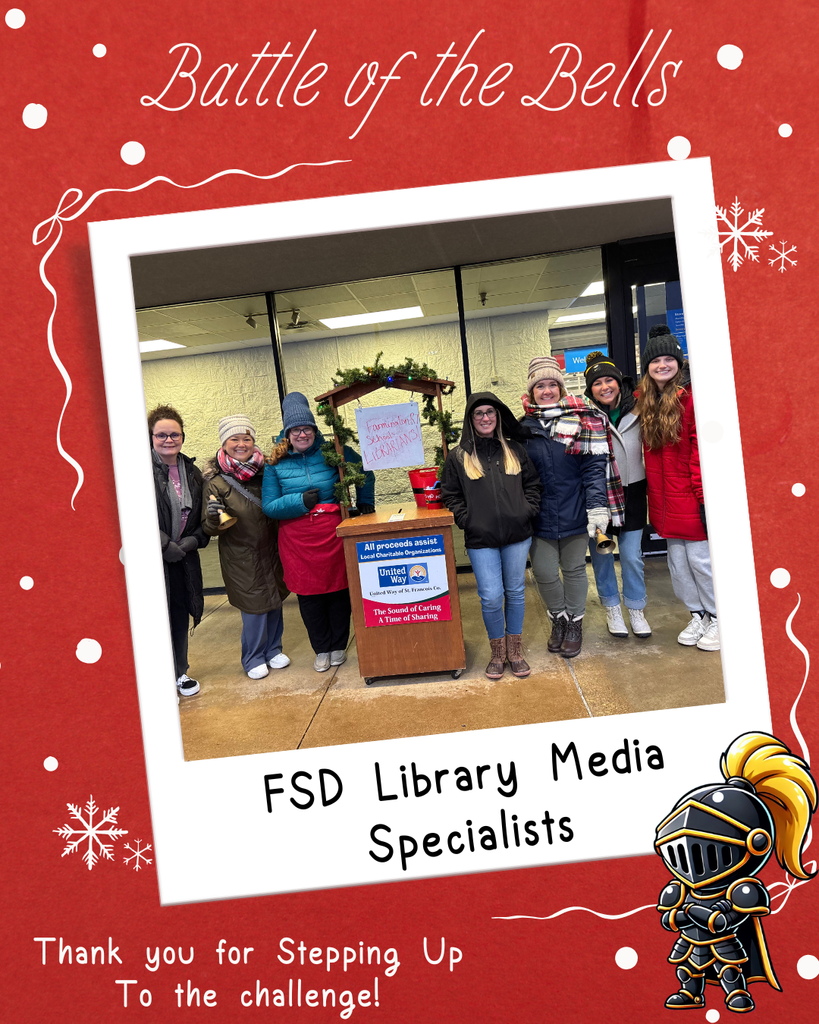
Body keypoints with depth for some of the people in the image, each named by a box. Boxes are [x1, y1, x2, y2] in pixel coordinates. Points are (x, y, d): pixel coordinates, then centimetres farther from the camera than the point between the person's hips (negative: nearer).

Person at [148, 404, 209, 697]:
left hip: (181, 558, 6)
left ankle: (179, 672, 33)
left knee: (180, 616, 15)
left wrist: (194, 539, -4)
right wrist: (164, 544, -20)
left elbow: (201, 517, 14)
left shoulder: (191, 472, 10)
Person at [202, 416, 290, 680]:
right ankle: (253, 658, 23)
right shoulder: (215, 481, -11)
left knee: (274, 599, 13)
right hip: (240, 555, -4)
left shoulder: (264, 468, -1)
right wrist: (213, 517, -32)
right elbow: (210, 529, -11)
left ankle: (273, 649, 34)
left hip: (271, 548, 4)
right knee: (254, 606, 2)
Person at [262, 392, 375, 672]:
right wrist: (301, 500, -14)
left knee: (338, 589, 8)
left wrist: (364, 502, 9)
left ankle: (338, 646, 27)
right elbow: (269, 506, -2)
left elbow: (365, 473, 14)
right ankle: (321, 649, 26)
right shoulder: (275, 463, 1)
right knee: (309, 595, 7)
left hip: (333, 533, 0)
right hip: (297, 540, 0)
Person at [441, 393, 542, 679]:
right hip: (481, 540, -2)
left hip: (517, 536, 2)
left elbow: (532, 483, 14)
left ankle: (515, 650, 25)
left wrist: (528, 510, 0)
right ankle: (498, 653, 16)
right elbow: (450, 495, 4)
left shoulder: (515, 450, 10)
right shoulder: (458, 457, 3)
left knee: (516, 592, 10)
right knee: (491, 598, -5)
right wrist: (467, 520, -6)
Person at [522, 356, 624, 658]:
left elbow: (594, 466, -9)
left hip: (575, 512, -2)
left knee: (574, 569, 11)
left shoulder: (582, 419, -4)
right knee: (543, 572, 3)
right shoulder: (525, 427, 4)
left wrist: (597, 507, -17)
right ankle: (558, 618, 30)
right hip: (539, 516, 2)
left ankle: (574, 623, 31)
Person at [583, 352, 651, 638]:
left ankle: (636, 610, 25)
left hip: (631, 493, 2)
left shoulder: (637, 411, 0)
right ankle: (612, 609, 28)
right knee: (601, 555, 9)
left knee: (632, 555, 6)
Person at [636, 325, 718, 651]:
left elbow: (702, 451, -13)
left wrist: (705, 496, -16)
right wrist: (654, 499, 8)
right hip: (664, 502, 6)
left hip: (691, 498, -6)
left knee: (700, 559, 1)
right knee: (677, 563, 13)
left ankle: (718, 619, 18)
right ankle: (697, 615, 29)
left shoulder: (691, 399, -10)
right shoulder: (643, 402, 8)